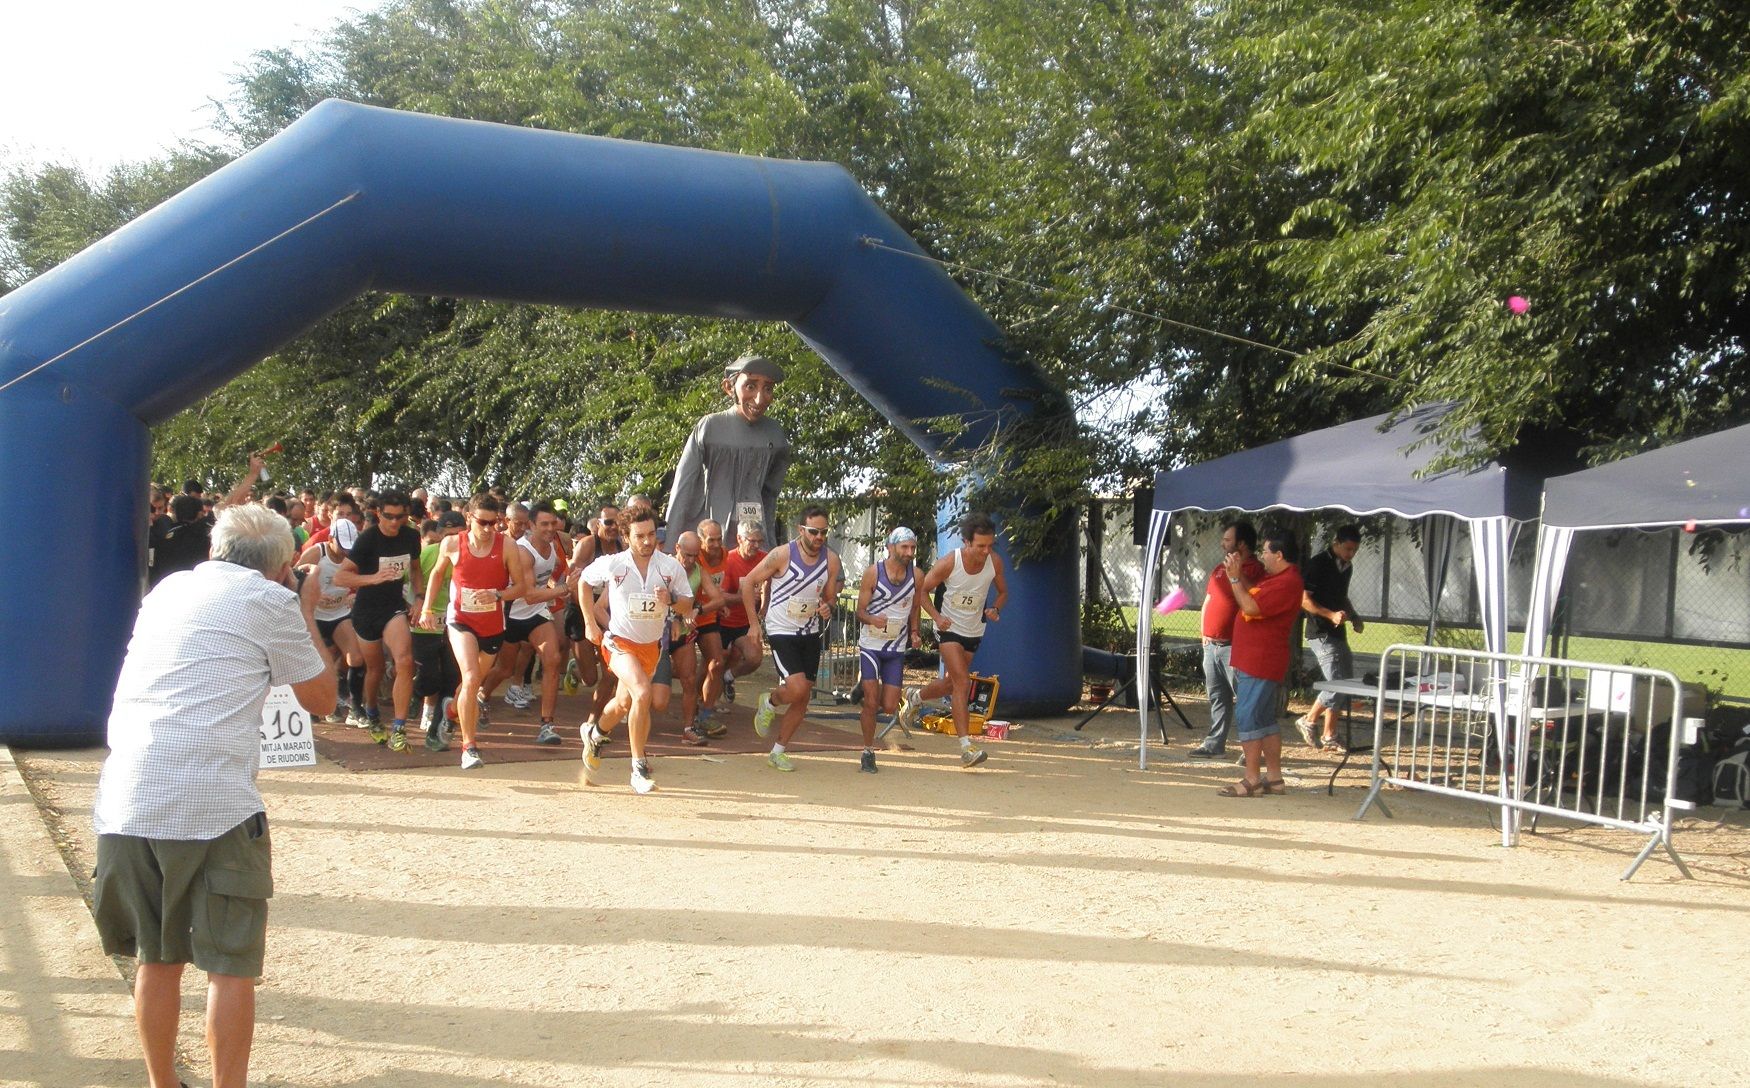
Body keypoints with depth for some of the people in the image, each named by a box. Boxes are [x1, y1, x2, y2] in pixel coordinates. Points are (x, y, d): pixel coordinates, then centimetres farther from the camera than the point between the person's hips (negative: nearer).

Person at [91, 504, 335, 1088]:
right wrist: (307, 616, 19)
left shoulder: (168, 587, 18)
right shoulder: (271, 601, 1)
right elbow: (320, 698, 9)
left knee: (156, 958, 18)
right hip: (215, 807, -6)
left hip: (127, 803, 6)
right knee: (231, 965, 4)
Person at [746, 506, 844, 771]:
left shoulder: (831, 559, -3)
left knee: (803, 698, 6)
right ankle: (769, 703, 14)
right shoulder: (782, 555, -16)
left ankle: (778, 751, 22)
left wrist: (827, 607, -14)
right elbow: (749, 582, -7)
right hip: (781, 632, -5)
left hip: (810, 633, 5)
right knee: (798, 689, -21)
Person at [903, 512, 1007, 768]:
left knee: (951, 684, 17)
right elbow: (922, 590, -9)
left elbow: (1003, 592, 5)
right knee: (962, 682, -18)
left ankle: (915, 696, 48)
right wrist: (937, 617, -22)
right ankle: (967, 747, -18)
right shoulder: (949, 562, -22)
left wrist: (995, 609, -15)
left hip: (974, 632, 5)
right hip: (949, 629, -5)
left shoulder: (995, 562, -12)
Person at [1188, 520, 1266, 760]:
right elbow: (1208, 601, 23)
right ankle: (1214, 744, 19)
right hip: (1211, 645, 8)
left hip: (1234, 647, -8)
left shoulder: (1255, 571, -9)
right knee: (1217, 697, 13)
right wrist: (1205, 632, 15)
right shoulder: (1219, 569, 16)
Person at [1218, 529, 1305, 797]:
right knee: (1265, 720, 14)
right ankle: (1273, 776, 19)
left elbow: (1251, 607, -24)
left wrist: (1234, 577, -16)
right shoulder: (1274, 578, 16)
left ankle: (1252, 780, -7)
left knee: (1247, 718, -9)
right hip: (1251, 661, 11)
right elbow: (1252, 596, 23)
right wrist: (1239, 573, 10)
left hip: (1260, 664, -11)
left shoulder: (1287, 582, -18)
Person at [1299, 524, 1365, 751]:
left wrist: (1354, 617, 12)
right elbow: (1304, 600, -16)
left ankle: (1329, 736, 16)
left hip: (1338, 634, 9)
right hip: (1321, 634, -9)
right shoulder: (1317, 565, -12)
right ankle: (1309, 721, 4)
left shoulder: (1347, 567, 14)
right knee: (1338, 683, -14)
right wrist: (1331, 615, -25)